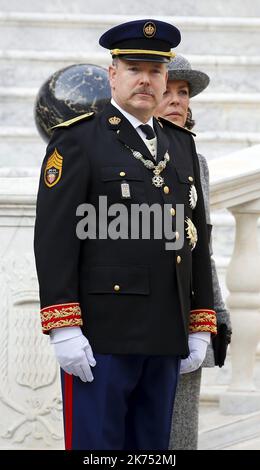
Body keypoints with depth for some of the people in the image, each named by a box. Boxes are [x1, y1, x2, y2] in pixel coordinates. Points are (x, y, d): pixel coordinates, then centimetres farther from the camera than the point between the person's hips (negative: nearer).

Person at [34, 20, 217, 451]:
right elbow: (54, 238, -10)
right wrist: (64, 330, -18)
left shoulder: (181, 144, 16)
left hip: (166, 339, 6)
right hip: (101, 336, -6)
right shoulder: (77, 140, -3)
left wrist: (201, 328, 11)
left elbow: (196, 239, 17)